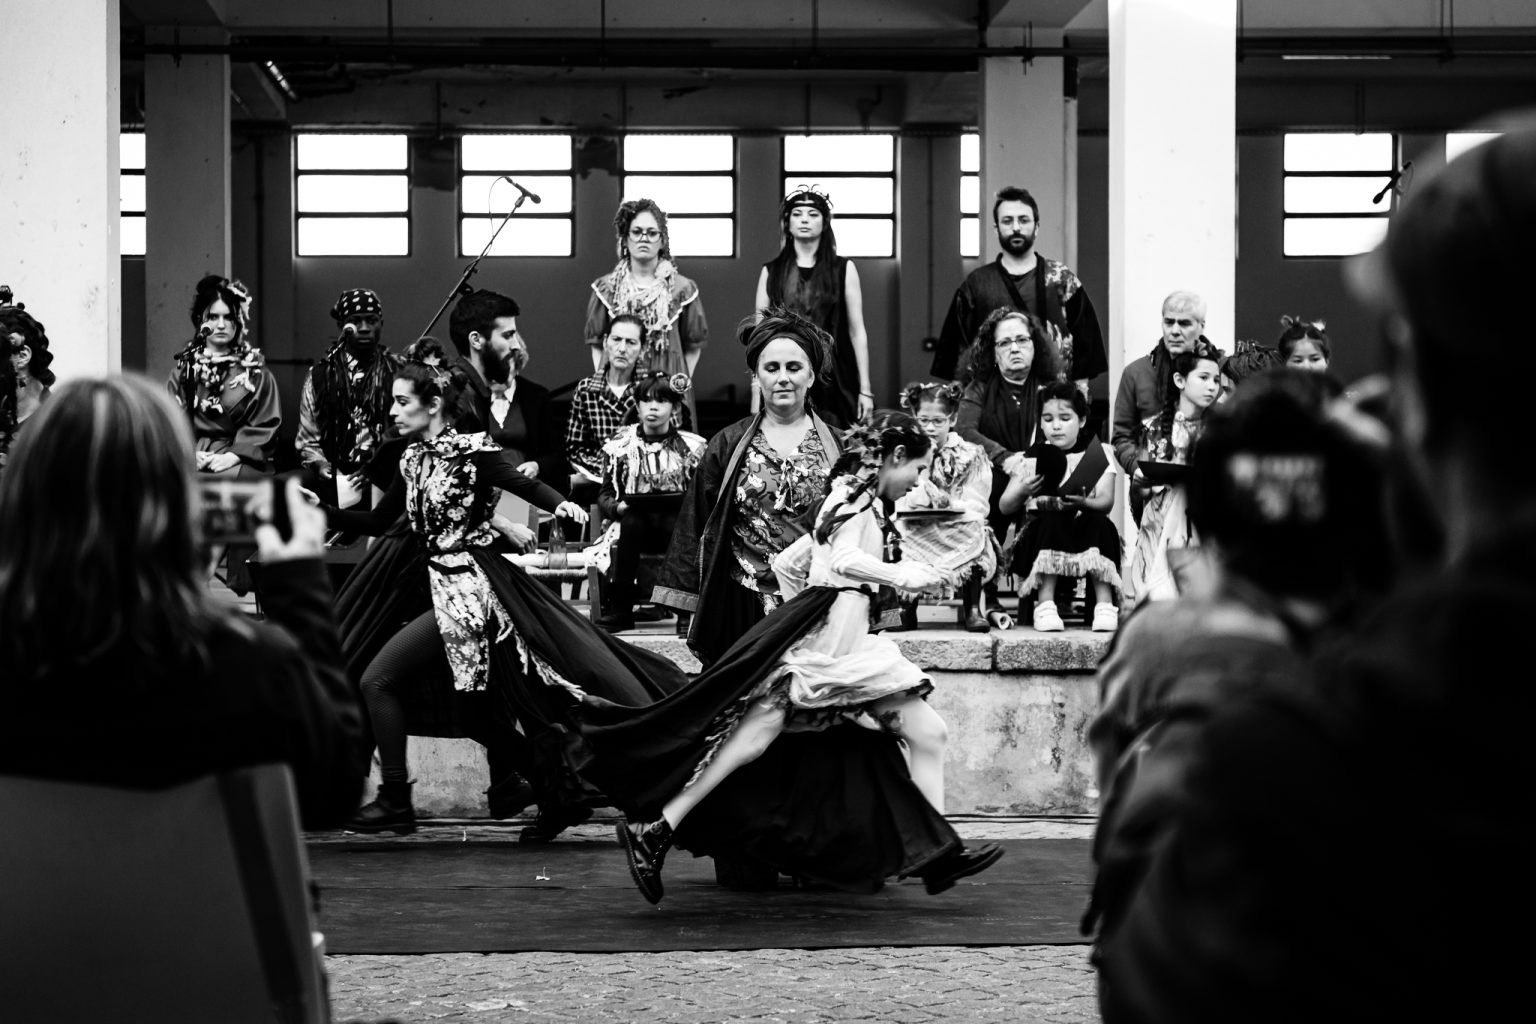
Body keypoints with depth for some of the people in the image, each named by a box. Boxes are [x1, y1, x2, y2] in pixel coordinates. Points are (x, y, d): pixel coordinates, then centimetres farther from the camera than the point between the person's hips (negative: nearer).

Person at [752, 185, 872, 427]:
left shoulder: (843, 269, 6)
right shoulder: (771, 272, 8)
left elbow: (857, 332, 4)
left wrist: (865, 389, -1)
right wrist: (756, 394, 2)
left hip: (833, 381, -1)